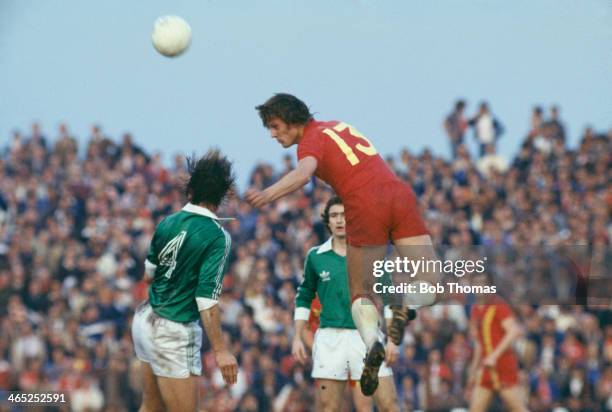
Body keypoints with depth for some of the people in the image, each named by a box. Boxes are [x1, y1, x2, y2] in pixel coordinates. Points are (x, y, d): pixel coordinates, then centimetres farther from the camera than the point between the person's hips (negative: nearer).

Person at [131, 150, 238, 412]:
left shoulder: (168, 223, 3)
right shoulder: (217, 237, -15)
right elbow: (207, 300, -21)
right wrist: (220, 351, -20)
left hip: (146, 320, 7)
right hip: (174, 332, -7)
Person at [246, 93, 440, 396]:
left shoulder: (311, 141, 3)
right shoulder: (338, 126, 24)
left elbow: (303, 173, -20)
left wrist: (268, 194, -33)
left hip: (367, 207, -5)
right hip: (399, 193, 5)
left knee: (361, 292, 9)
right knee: (432, 285, 6)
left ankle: (371, 342, -19)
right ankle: (408, 307, -27)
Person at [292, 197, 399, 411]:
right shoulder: (316, 257, 7)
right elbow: (304, 298, 16)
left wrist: (391, 339, -3)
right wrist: (297, 338, 10)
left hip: (366, 336, -1)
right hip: (329, 339, 1)